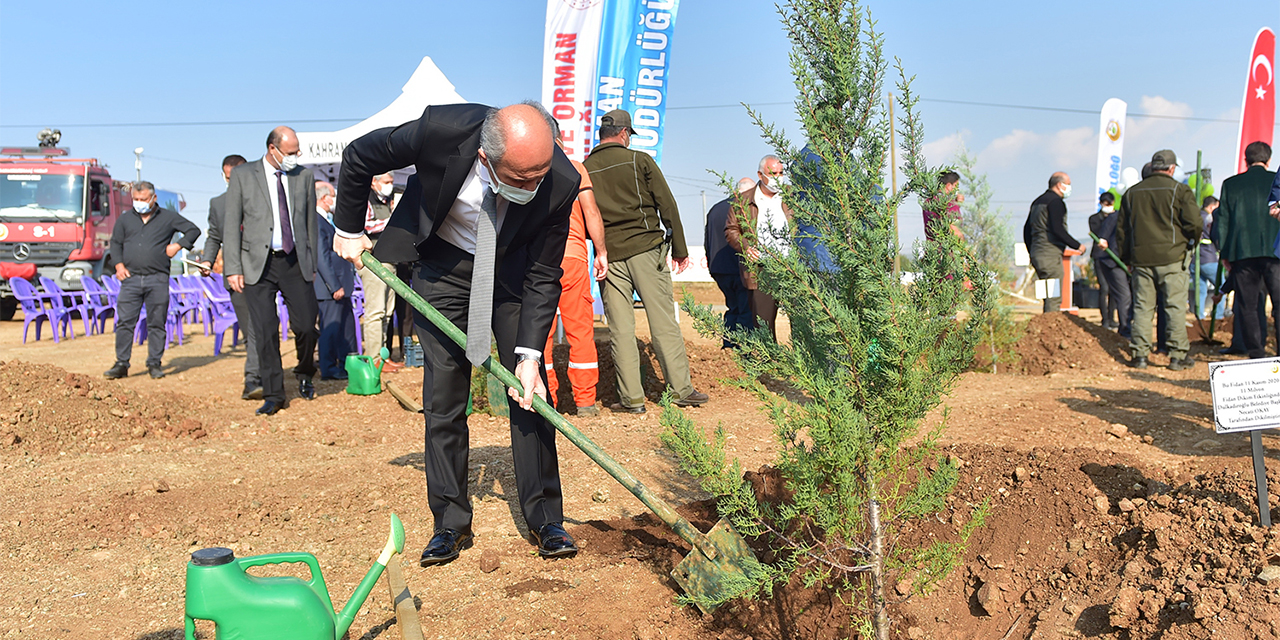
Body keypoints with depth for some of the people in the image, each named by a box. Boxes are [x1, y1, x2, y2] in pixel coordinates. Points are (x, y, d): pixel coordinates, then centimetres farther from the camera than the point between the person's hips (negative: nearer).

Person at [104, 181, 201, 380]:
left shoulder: (168, 218, 9)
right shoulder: (125, 219, 16)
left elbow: (193, 230, 12)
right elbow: (116, 243, 20)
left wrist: (178, 245, 0)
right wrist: (119, 264, 5)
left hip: (157, 279, -2)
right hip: (131, 279, 2)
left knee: (156, 324, 1)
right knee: (124, 322, -3)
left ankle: (154, 364, 9)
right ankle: (121, 364, 2)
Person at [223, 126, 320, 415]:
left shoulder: (304, 176, 9)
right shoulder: (242, 175, 3)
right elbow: (232, 225, 2)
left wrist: (312, 263, 13)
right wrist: (233, 268, -4)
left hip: (295, 262, 2)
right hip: (259, 264, -1)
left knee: (306, 327, -4)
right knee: (266, 331, -2)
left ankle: (304, 375, 26)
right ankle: (273, 394, 9)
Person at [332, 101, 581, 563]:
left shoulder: (561, 183, -31)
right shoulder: (440, 131, -34)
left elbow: (543, 278, -17)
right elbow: (358, 157, -13)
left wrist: (529, 354, -24)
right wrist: (349, 230, 0)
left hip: (513, 273, 0)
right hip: (442, 269, 0)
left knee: (531, 395, -3)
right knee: (443, 397, -1)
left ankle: (545, 519, 9)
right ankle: (451, 523, 10)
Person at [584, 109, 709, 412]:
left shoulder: (583, 170, 7)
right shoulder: (640, 160, 1)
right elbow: (666, 204, 0)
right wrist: (679, 249, 6)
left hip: (608, 255, 2)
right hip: (646, 250, -2)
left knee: (621, 329, 4)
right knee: (664, 322, 2)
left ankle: (632, 397, 3)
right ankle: (682, 390, 4)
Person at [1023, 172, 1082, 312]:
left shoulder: (1038, 201, 20)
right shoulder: (1055, 202, -9)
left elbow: (1027, 229, 23)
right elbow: (1058, 229, -19)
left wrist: (1032, 253, 29)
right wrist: (1077, 245, -9)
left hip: (1036, 254, 10)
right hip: (1051, 256, -10)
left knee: (1049, 298, 13)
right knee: (1054, 299, -10)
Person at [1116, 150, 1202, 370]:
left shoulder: (1132, 192, 11)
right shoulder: (1179, 190, -3)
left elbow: (1121, 227, 14)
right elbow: (1194, 222, -9)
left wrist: (1126, 258, 20)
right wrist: (1190, 243, 12)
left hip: (1141, 259, 4)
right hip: (1172, 259, -3)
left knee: (1142, 307, 7)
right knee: (1175, 306, 1)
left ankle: (1139, 355, 5)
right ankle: (1178, 356, 2)